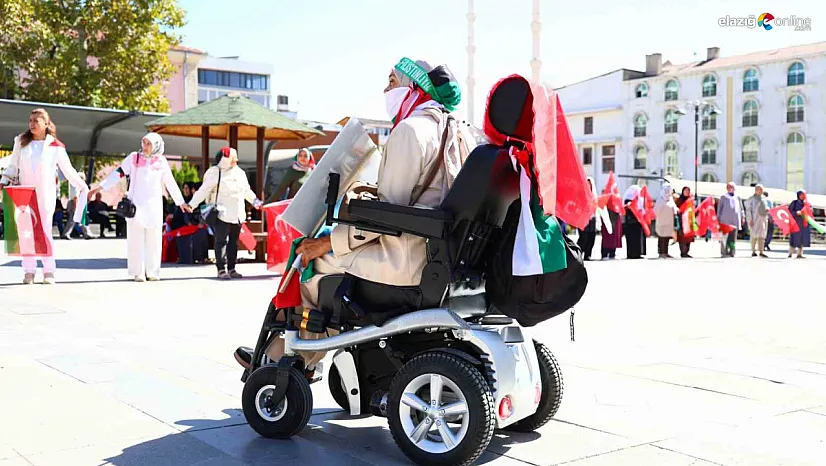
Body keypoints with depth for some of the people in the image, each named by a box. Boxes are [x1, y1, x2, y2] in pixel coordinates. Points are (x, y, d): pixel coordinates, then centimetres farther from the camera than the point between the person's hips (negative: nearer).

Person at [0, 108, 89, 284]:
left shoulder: (56, 146, 2)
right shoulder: (21, 142, 8)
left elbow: (68, 170, 9)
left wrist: (83, 187, 10)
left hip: (46, 195, -2)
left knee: (46, 231, -4)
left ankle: (49, 271, 1)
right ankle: (29, 271, 5)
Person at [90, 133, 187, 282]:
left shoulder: (161, 161, 5)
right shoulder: (133, 157, 2)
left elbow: (170, 183, 13)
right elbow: (118, 174, 0)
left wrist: (181, 202, 18)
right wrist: (100, 187, -8)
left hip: (154, 206, 1)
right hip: (135, 204, -1)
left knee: (153, 240, 3)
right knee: (136, 239, -1)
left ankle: (153, 272, 10)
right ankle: (138, 272, 3)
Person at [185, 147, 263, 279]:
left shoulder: (240, 173, 13)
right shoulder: (216, 172, -5)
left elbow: (247, 191, 26)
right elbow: (204, 190, -8)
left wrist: (256, 201, 22)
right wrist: (191, 204, -14)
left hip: (237, 215, 6)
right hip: (222, 214, -6)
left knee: (233, 242, 9)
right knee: (221, 242, -5)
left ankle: (231, 269, 16)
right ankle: (221, 270, -3)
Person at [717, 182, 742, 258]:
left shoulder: (737, 198, 12)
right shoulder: (723, 197, 7)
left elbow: (740, 208, 16)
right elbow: (719, 208, 7)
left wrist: (742, 218, 10)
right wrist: (718, 218, 3)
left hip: (735, 220, 2)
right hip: (725, 220, -2)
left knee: (733, 237, 1)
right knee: (724, 236, -6)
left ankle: (731, 252, 6)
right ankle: (724, 252, -4)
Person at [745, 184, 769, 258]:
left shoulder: (763, 198, 16)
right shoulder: (752, 199, -2)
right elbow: (748, 210, -7)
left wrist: (767, 209, 1)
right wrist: (750, 219, -15)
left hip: (763, 218, 6)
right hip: (755, 219, -6)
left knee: (762, 236, 5)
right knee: (754, 235, -6)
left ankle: (761, 252, 8)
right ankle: (753, 251, -1)